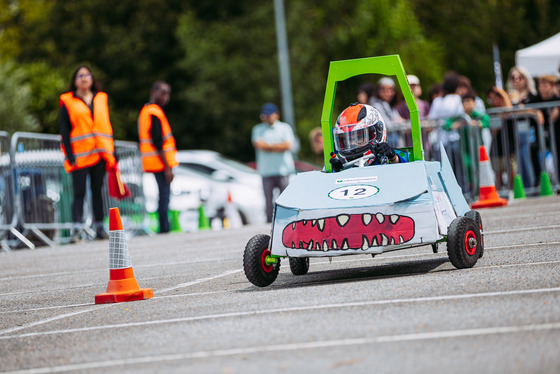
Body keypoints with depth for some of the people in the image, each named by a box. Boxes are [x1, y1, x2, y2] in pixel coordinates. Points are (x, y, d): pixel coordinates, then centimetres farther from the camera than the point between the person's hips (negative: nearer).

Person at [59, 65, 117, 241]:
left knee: (97, 191, 7)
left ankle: (99, 228, 11)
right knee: (79, 192, -8)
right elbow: (64, 131, 0)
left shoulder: (101, 98, 15)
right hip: (79, 155, -3)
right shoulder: (67, 101, 4)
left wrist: (111, 152, 10)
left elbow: (108, 126, 17)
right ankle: (77, 229, -11)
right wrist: (69, 155, -10)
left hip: (99, 153, 3)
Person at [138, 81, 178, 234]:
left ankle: (164, 229, 15)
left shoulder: (145, 111, 18)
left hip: (154, 163, 10)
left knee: (164, 196, 13)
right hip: (160, 162, -10)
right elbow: (157, 142, -19)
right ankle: (164, 229, -10)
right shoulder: (154, 112, -14)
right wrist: (167, 167, -19)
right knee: (164, 196, -9)